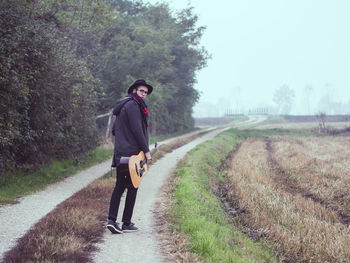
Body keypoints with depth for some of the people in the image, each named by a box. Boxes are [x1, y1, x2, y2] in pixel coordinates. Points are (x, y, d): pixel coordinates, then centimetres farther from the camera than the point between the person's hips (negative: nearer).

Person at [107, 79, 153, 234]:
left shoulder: (123, 106, 20)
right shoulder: (133, 105, -11)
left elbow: (114, 130, 24)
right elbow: (137, 130, -18)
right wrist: (146, 151, -15)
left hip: (120, 153, 9)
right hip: (132, 153, -9)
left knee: (119, 186, 9)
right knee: (132, 187, 0)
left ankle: (112, 220, 1)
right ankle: (126, 224, 4)